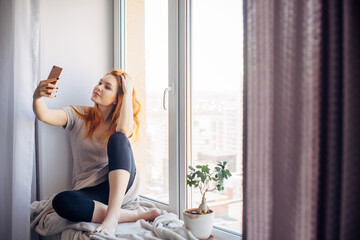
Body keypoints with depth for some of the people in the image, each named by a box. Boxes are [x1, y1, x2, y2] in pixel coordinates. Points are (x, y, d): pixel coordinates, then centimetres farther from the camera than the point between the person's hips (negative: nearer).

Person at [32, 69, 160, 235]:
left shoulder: (118, 122, 5)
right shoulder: (78, 115, 7)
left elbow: (124, 130, -22)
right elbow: (44, 115, -10)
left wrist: (128, 92, -12)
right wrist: (37, 97, -33)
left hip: (119, 183, -1)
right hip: (89, 190, 1)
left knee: (117, 138, -29)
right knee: (61, 201, -35)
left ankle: (112, 215, -39)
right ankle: (137, 214, -27)